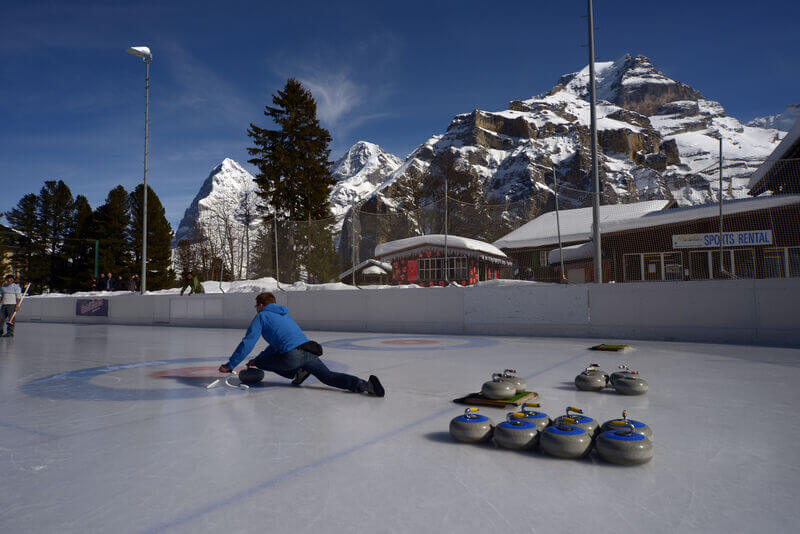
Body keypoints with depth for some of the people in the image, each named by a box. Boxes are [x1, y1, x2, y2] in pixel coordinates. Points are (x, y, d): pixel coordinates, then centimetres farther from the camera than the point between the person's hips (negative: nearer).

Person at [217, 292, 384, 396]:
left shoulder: (262, 316, 10)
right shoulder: (284, 314, 33)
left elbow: (248, 343, 2)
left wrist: (230, 365, 8)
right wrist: (259, 357, 47)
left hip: (292, 356, -6)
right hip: (310, 352, 7)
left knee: (260, 362, 14)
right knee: (329, 377, 5)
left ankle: (297, 373, 5)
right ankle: (363, 384, -19)